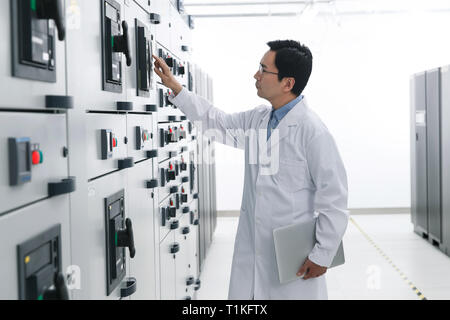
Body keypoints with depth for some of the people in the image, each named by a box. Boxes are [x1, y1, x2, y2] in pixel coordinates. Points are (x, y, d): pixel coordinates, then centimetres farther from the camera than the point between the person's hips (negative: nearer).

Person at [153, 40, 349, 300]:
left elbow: (334, 198, -15)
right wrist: (175, 87, 19)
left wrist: (323, 256, -12)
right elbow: (217, 122, 22)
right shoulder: (257, 119, 7)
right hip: (252, 249, 7)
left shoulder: (313, 131, -17)